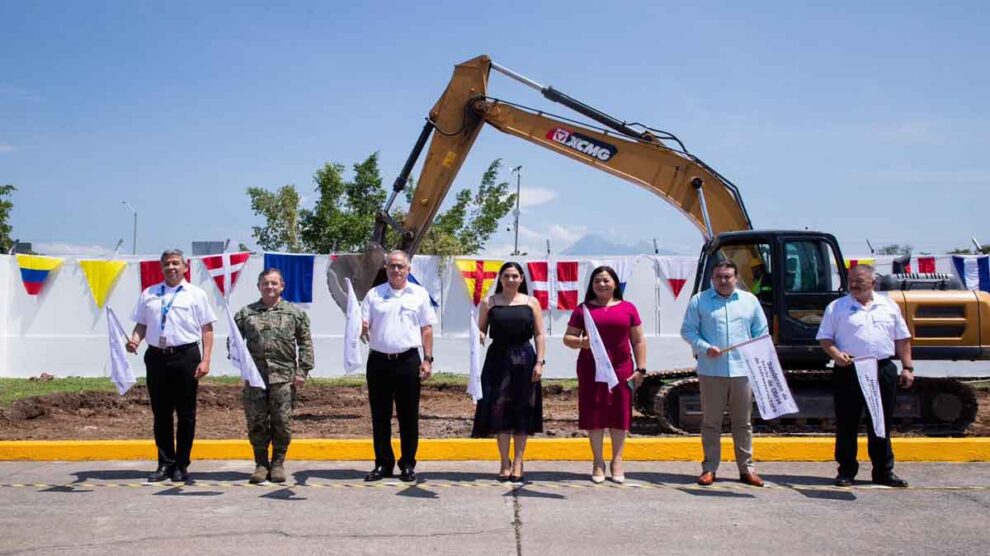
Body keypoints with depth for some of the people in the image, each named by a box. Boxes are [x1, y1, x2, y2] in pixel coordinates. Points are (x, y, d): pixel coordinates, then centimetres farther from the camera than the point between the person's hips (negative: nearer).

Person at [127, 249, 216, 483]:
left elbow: (207, 329, 0)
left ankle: (181, 465, 14)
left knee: (186, 413, 3)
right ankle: (165, 463, 20)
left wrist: (205, 360, -9)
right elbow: (141, 324, 15)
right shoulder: (148, 294, 14)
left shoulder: (196, 294, 3)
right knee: (160, 412, 9)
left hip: (185, 356, -3)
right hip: (156, 356, 3)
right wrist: (135, 341, -7)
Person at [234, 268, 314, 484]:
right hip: (254, 376, 1)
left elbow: (305, 343, 5)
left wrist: (302, 370, -2)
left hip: (284, 377, -1)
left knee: (282, 421, 2)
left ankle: (278, 464, 15)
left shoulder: (295, 313, 6)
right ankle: (261, 464, 16)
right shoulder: (246, 313, 9)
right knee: (256, 421, 4)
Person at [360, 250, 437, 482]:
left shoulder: (419, 294, 6)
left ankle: (408, 465, 14)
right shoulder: (373, 295, 8)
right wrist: (362, 329, -19)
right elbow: (363, 327, 6)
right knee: (380, 416, 7)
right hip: (379, 361, 1)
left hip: (408, 361, -1)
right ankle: (383, 464, 17)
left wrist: (428, 359, 0)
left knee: (409, 416, 4)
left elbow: (426, 329, 6)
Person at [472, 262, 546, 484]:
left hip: (524, 360, 0)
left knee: (522, 412, 4)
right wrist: (478, 337, -15)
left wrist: (539, 362, -4)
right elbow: (481, 331, 8)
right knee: (499, 411, -1)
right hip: (498, 359, 0)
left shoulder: (531, 302, 7)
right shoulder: (489, 303, 7)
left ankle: (518, 462, 14)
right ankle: (505, 463, 9)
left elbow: (539, 335, 5)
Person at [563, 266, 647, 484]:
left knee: (620, 413, 3)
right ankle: (598, 462, 13)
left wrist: (641, 369, 1)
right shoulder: (583, 309, 6)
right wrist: (580, 342, -15)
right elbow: (567, 337, 7)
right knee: (594, 414, 2)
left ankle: (617, 462, 16)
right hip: (591, 368, 0)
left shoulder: (628, 308, 8)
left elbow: (638, 341, 8)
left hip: (621, 368, 0)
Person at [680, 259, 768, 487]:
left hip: (743, 370, 2)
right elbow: (687, 331, 2)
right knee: (711, 422, 4)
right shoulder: (699, 301, 5)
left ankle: (746, 468, 17)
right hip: (711, 371, -2)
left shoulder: (750, 300, 12)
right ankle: (709, 468, 11)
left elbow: (761, 333, 13)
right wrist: (705, 348, -14)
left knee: (743, 422, 8)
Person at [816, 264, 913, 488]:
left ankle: (884, 471, 19)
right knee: (846, 423, 2)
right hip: (849, 371, -2)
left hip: (883, 371, 2)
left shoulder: (889, 306, 11)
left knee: (881, 423, 10)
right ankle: (846, 471, 11)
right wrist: (835, 354, -17)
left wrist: (908, 367, 7)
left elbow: (902, 339, 14)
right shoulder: (836, 307, 3)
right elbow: (824, 338, 1)